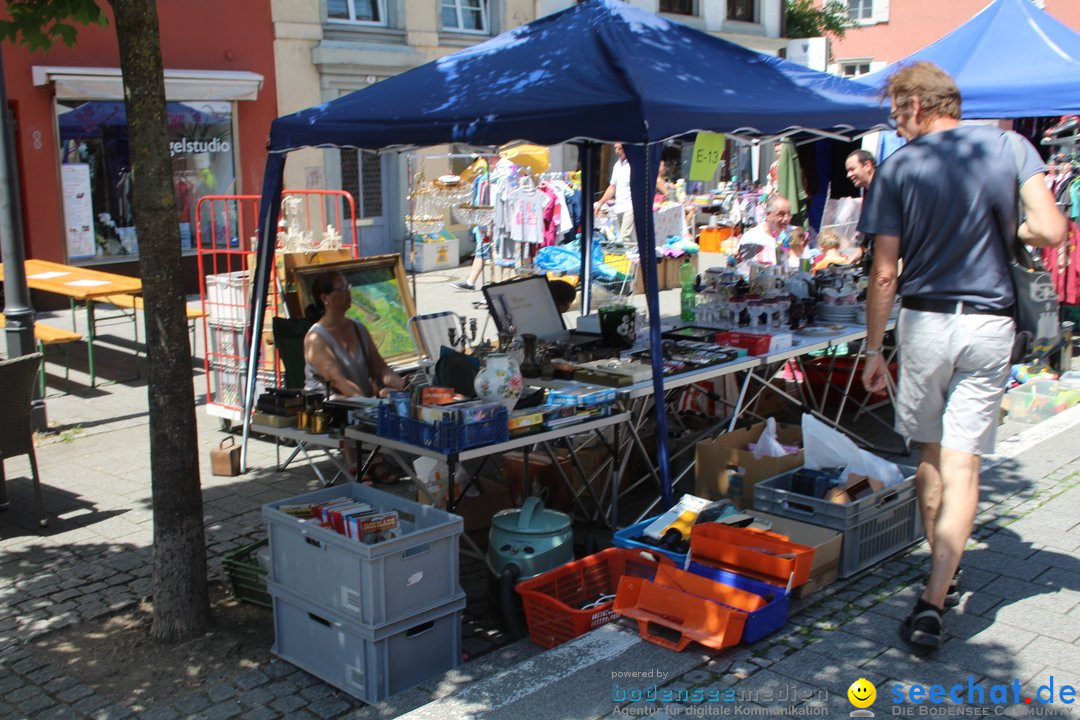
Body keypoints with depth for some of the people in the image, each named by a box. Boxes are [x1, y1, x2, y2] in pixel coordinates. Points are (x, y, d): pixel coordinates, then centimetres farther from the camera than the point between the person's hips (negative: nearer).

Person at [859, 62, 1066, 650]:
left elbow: (884, 274, -7)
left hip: (925, 320, -1)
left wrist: (873, 350, 2)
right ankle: (935, 598, -7)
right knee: (961, 463, 0)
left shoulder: (899, 168, -5)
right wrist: (998, 231, 11)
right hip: (989, 323, 1)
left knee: (930, 454, 17)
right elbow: (1050, 231, -10)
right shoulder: (1010, 147, 0)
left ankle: (943, 574, 29)